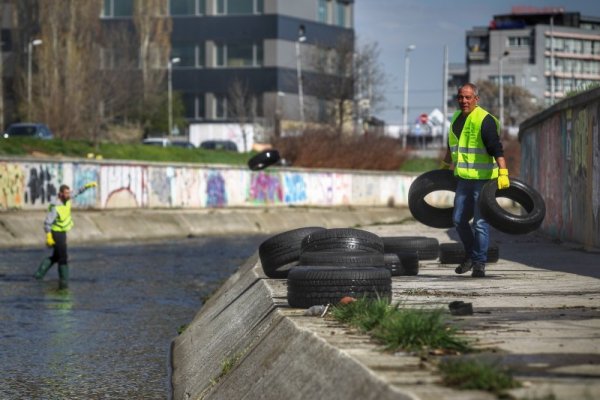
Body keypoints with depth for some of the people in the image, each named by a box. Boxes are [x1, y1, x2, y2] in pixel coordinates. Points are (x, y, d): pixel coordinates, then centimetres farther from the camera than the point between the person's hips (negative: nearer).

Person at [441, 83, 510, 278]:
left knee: (480, 222, -6)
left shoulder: (484, 120, -15)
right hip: (464, 179, 8)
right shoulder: (456, 118, 11)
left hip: (484, 179, -8)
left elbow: (497, 149, -23)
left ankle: (479, 263, 2)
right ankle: (471, 256, 29)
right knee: (459, 220, 11)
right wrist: (445, 165, 37)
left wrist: (503, 172, -32)